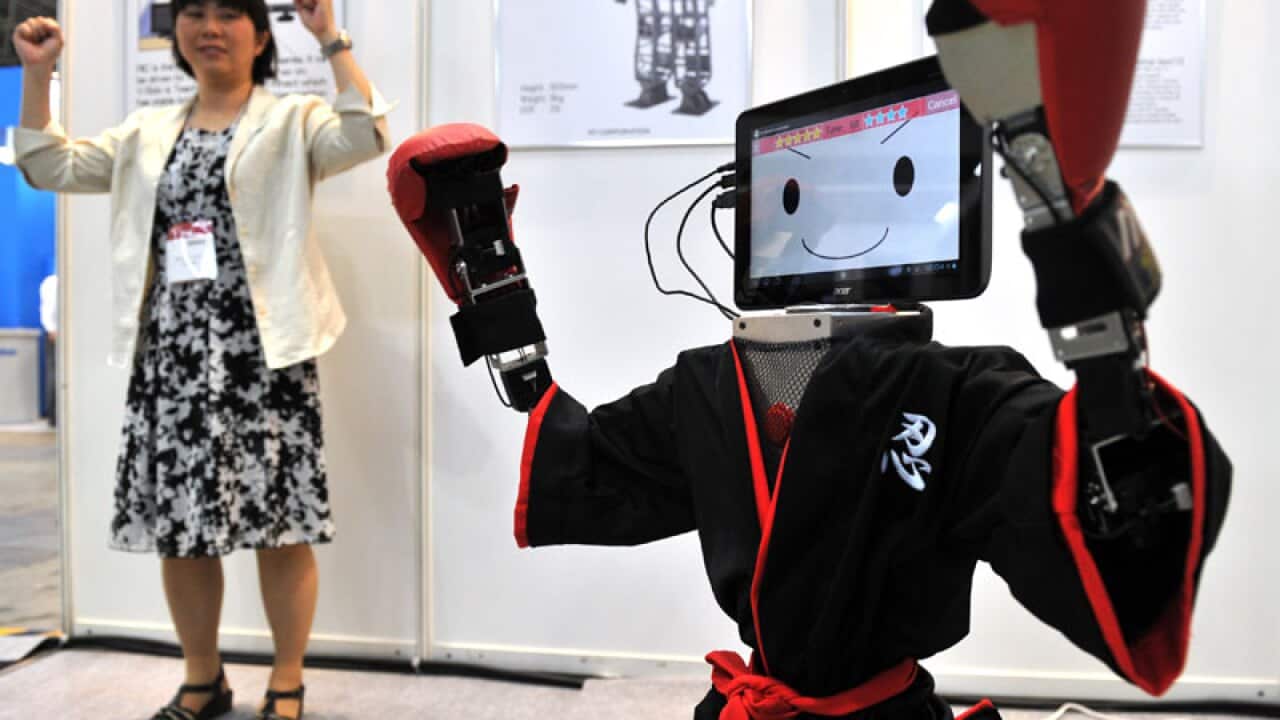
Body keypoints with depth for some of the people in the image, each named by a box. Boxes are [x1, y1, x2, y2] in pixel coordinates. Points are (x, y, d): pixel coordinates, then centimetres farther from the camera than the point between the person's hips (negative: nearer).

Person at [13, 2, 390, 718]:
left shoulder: (292, 121, 3)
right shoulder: (148, 132, 19)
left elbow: (366, 135, -15)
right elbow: (51, 167, 21)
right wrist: (37, 72, 13)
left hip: (261, 351, -5)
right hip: (172, 354, 5)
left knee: (281, 526, -1)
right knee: (178, 526, 10)